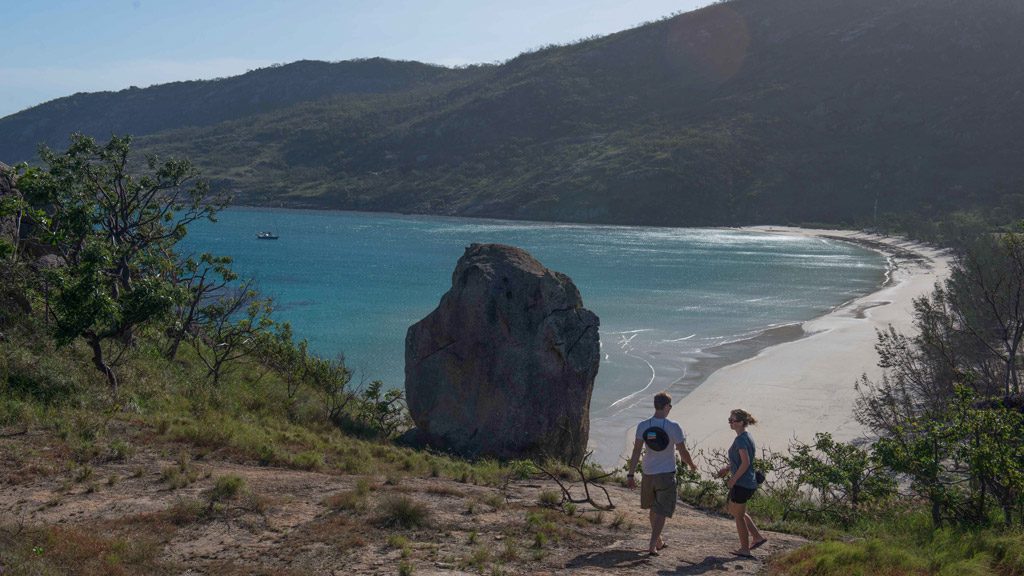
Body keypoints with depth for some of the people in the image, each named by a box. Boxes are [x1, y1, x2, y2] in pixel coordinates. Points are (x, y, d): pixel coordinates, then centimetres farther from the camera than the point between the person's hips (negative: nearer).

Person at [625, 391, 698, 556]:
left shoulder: (642, 426, -5)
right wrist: (692, 465, 14)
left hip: (648, 474, 4)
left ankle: (658, 541, 33)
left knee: (654, 509, 21)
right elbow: (683, 452, -6)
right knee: (661, 512, 2)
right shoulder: (673, 427, -12)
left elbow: (636, 451, -5)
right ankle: (652, 545, -6)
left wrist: (631, 475, -1)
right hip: (666, 474, -4)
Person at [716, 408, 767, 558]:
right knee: (734, 511, 23)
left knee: (738, 515, 5)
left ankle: (745, 549, 15)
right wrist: (728, 469, 16)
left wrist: (733, 479, -17)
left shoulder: (741, 439, -19)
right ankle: (758, 537, 22)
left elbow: (745, 462, -25)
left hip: (741, 484, -10)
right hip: (749, 483, 10)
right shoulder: (747, 437, 10)